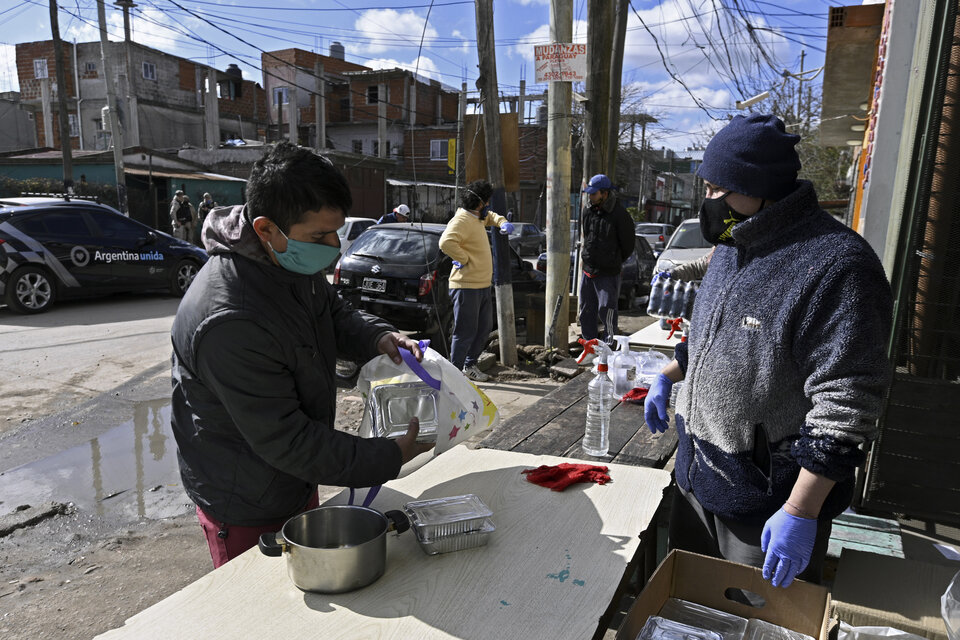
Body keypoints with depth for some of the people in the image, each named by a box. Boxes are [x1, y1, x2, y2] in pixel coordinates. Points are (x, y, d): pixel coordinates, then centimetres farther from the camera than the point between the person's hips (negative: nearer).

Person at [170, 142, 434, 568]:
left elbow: (335, 314, 11)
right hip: (247, 508, -8)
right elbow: (285, 441, -30)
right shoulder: (229, 323, -36)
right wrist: (390, 458, -26)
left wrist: (377, 338, -11)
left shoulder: (295, 262, -8)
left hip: (296, 482, 8)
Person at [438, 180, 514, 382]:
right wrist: (465, 259, -23)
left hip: (483, 285, 10)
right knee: (466, 332, -5)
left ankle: (470, 365, 30)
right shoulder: (461, 220, -17)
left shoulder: (477, 218, 14)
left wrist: (502, 223, 17)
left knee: (484, 328, 18)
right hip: (467, 286, -10)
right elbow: (446, 242, -34)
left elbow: (490, 216, 38)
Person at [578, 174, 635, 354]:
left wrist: (614, 263, 8)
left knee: (606, 311, -6)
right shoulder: (587, 211, 6)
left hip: (608, 273, -6)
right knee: (586, 312, 12)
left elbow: (628, 246, -3)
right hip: (588, 271, 7)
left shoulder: (620, 215, -12)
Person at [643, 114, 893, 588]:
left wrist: (801, 513, -25)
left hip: (767, 499, -8)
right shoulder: (731, 248, 7)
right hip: (696, 475, 8)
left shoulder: (837, 266, -23)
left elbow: (844, 408, -25)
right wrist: (668, 377, 13)